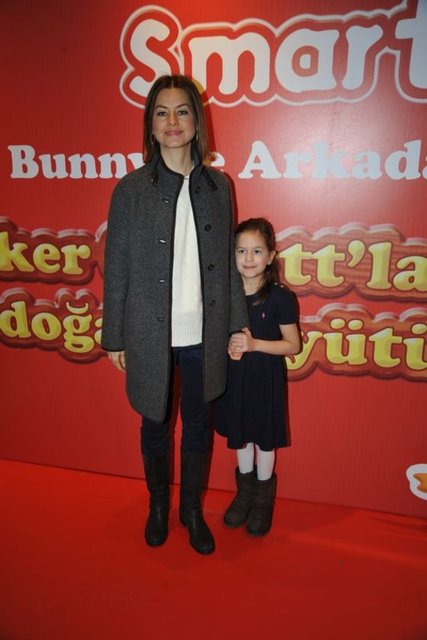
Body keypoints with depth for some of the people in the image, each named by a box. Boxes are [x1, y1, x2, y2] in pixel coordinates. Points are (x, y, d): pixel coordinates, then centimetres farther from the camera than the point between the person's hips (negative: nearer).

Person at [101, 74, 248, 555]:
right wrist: (114, 337, -2)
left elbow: (227, 261, 5)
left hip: (203, 334, 2)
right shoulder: (131, 189, -5)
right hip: (151, 335, -1)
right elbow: (116, 269, -3)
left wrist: (237, 323, 5)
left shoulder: (218, 186, 2)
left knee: (198, 426, 16)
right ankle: (158, 506, 44)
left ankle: (192, 509, 41)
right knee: (155, 425, 17)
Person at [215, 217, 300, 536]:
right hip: (234, 376, 4)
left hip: (266, 378, -3)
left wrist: (254, 344, -23)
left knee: (264, 437, 12)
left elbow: (293, 345, -11)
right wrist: (229, 346, -14)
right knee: (240, 434, 19)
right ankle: (245, 490, 43)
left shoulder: (281, 297, -15)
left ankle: (264, 496, 38)